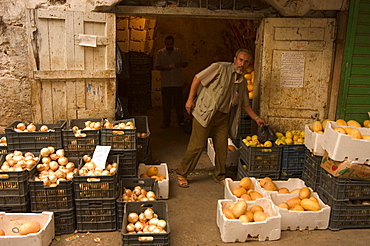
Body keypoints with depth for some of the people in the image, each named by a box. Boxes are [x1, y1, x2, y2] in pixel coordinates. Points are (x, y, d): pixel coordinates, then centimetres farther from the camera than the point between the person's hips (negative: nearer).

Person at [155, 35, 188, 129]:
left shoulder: (178, 51, 7)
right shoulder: (160, 53, 5)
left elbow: (186, 63, 8)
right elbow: (157, 66, 1)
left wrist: (180, 64, -15)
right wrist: (165, 67, -19)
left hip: (177, 82, 0)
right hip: (166, 83, 0)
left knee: (179, 103, 3)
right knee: (166, 103, 4)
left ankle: (181, 121, 15)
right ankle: (166, 122, 16)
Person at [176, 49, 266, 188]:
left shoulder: (242, 82, 13)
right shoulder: (220, 68, -8)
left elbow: (245, 104, 22)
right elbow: (198, 78, -8)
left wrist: (256, 118, 17)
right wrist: (190, 99, -11)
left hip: (223, 117, 6)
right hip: (205, 112, -6)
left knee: (222, 147, 8)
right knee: (197, 145, -4)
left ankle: (220, 176, 27)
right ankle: (181, 174, 11)